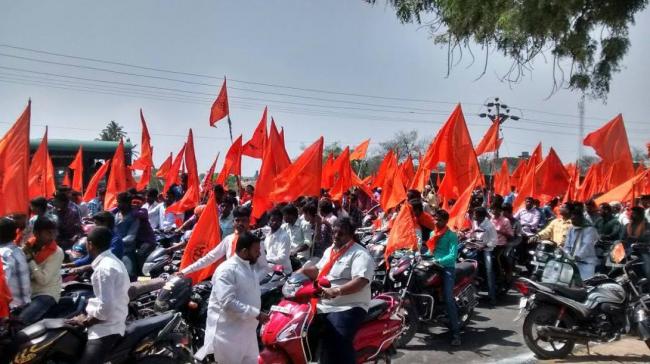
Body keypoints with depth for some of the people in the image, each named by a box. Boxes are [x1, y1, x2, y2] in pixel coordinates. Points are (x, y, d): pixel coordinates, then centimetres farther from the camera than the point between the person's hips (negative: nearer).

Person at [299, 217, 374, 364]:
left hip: (348, 308, -9)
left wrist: (336, 291, -37)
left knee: (336, 342, -29)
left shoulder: (360, 254, -10)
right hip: (323, 305, 9)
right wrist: (302, 271, 14)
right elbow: (318, 270, 33)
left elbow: (361, 281, -25)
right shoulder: (329, 251, 18)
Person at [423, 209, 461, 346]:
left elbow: (453, 255, -14)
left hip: (447, 268, -7)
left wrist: (439, 261, -29)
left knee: (449, 299, -17)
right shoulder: (433, 234, 19)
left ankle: (456, 332, -17)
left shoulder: (451, 235, -3)